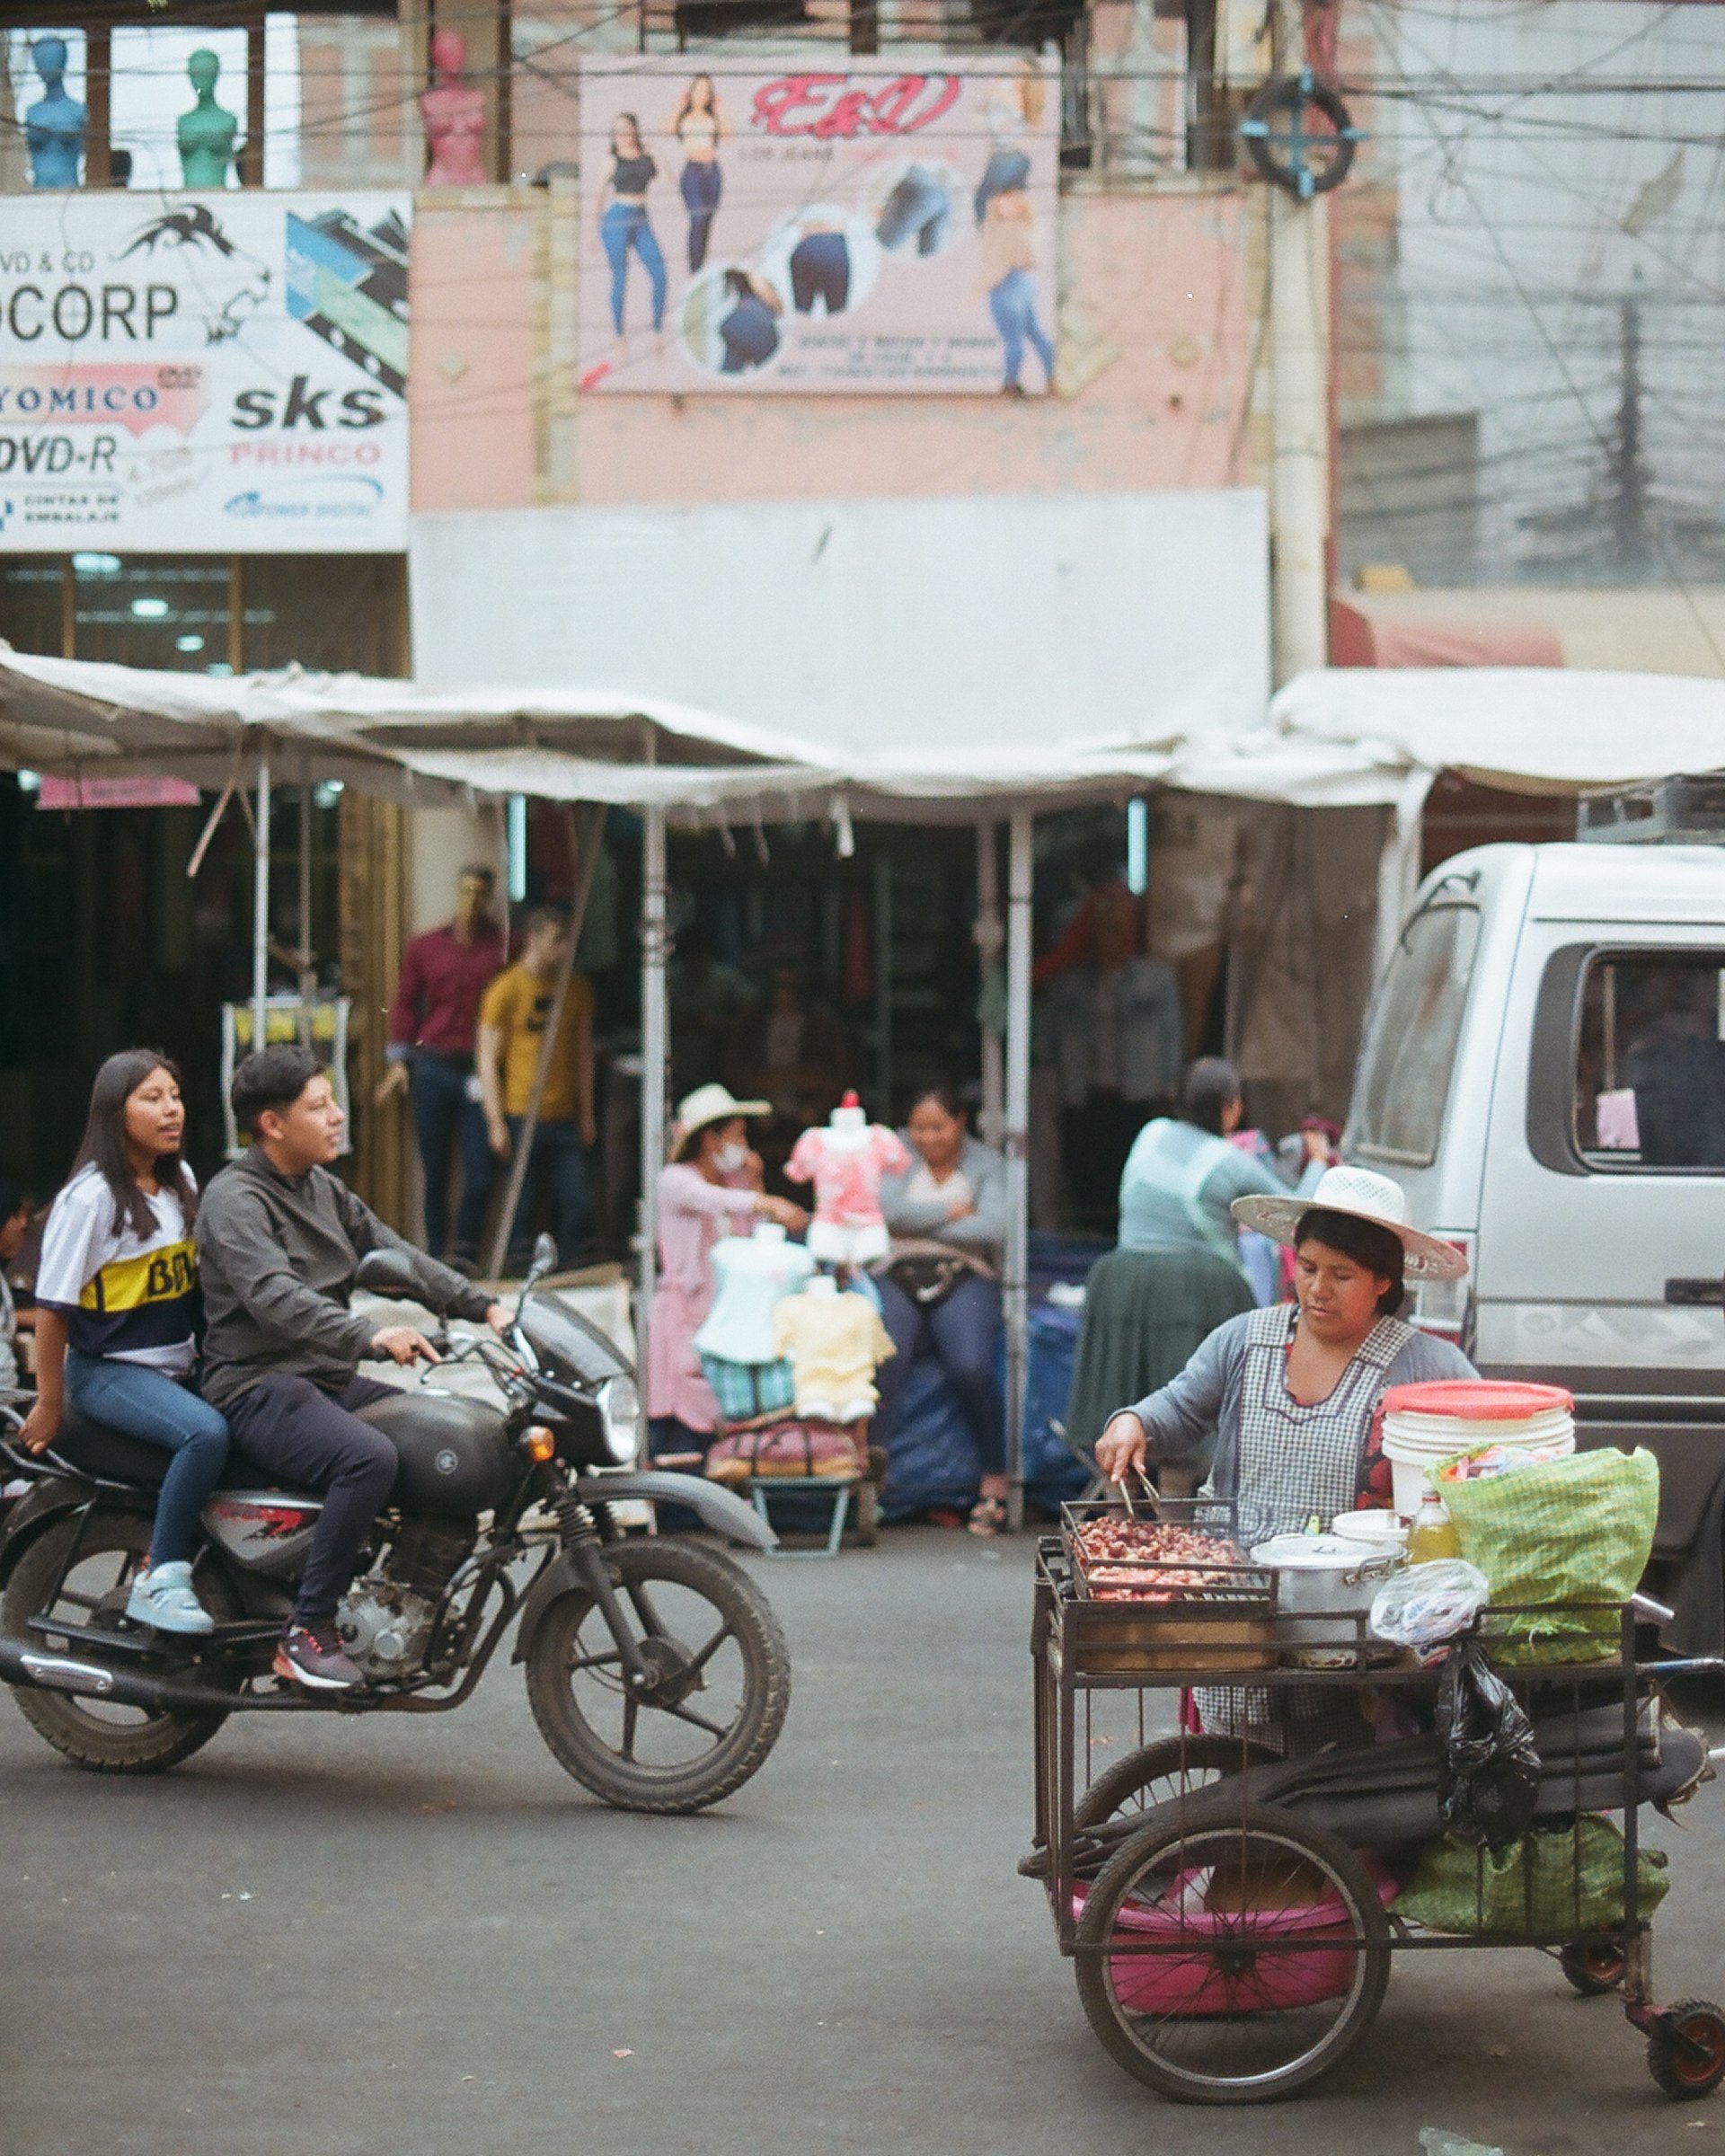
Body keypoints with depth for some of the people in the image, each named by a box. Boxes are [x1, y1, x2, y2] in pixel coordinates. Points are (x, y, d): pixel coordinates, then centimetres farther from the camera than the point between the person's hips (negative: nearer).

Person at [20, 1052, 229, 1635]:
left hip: (180, 1366, 8)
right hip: (107, 1370, -8)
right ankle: (158, 1580, -20)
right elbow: (52, 1307, -12)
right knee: (206, 1433, -31)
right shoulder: (91, 1197, -15)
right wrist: (50, 1403, -9)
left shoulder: (180, 1181, 8)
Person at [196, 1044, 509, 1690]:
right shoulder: (234, 1200, -12)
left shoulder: (321, 1189, 17)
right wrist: (372, 1337, -42)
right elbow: (274, 1298, -28)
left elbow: (393, 1254, 16)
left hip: (331, 1381, 9)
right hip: (259, 1388, -9)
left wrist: (482, 1306, 2)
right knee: (370, 1457, -34)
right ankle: (307, 1633, -27)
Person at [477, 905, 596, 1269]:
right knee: (521, 1210, -2)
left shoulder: (576, 988, 12)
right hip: (522, 1115, -4)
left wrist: (586, 1113, 13)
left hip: (565, 1117, 4)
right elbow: (488, 1060, -3)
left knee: (576, 1208, -2)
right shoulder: (506, 989, -3)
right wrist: (496, 1124, -9)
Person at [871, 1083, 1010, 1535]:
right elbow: (888, 1208, -6)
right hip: (896, 1276, 0)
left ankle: (994, 1479, -15)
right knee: (883, 1358, -32)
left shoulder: (986, 1163, 12)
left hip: (963, 1279, 0)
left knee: (971, 1366, -29)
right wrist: (952, 1212, -4)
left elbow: (994, 1228, -5)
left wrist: (923, 1223, -4)